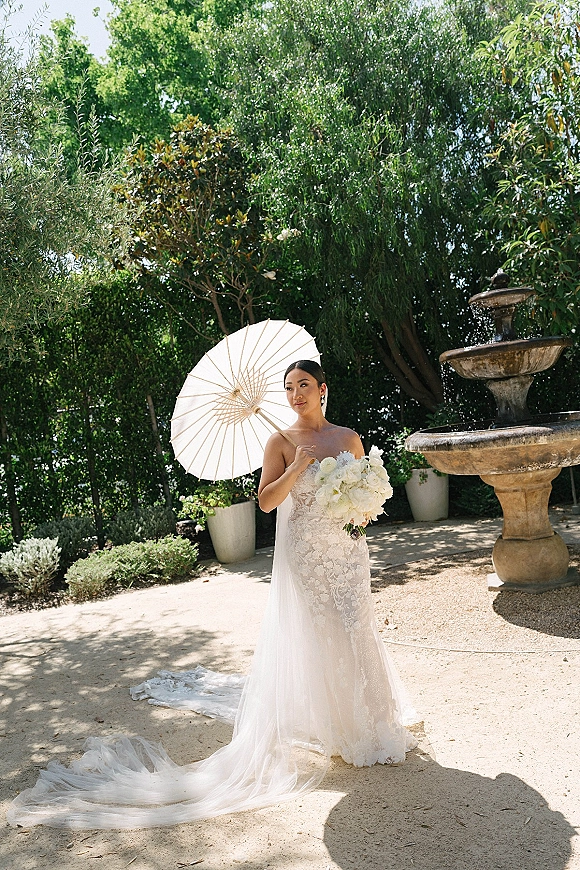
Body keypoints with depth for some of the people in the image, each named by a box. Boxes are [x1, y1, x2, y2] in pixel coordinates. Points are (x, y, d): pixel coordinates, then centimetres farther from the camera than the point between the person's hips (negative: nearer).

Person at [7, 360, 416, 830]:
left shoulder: (349, 438, 6)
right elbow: (265, 500, -11)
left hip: (347, 552, 3)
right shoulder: (282, 442, -3)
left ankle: (360, 720, 31)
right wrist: (298, 467, -23)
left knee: (351, 632, 11)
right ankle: (317, 727, 20)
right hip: (303, 557, -3)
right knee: (308, 637, 3)